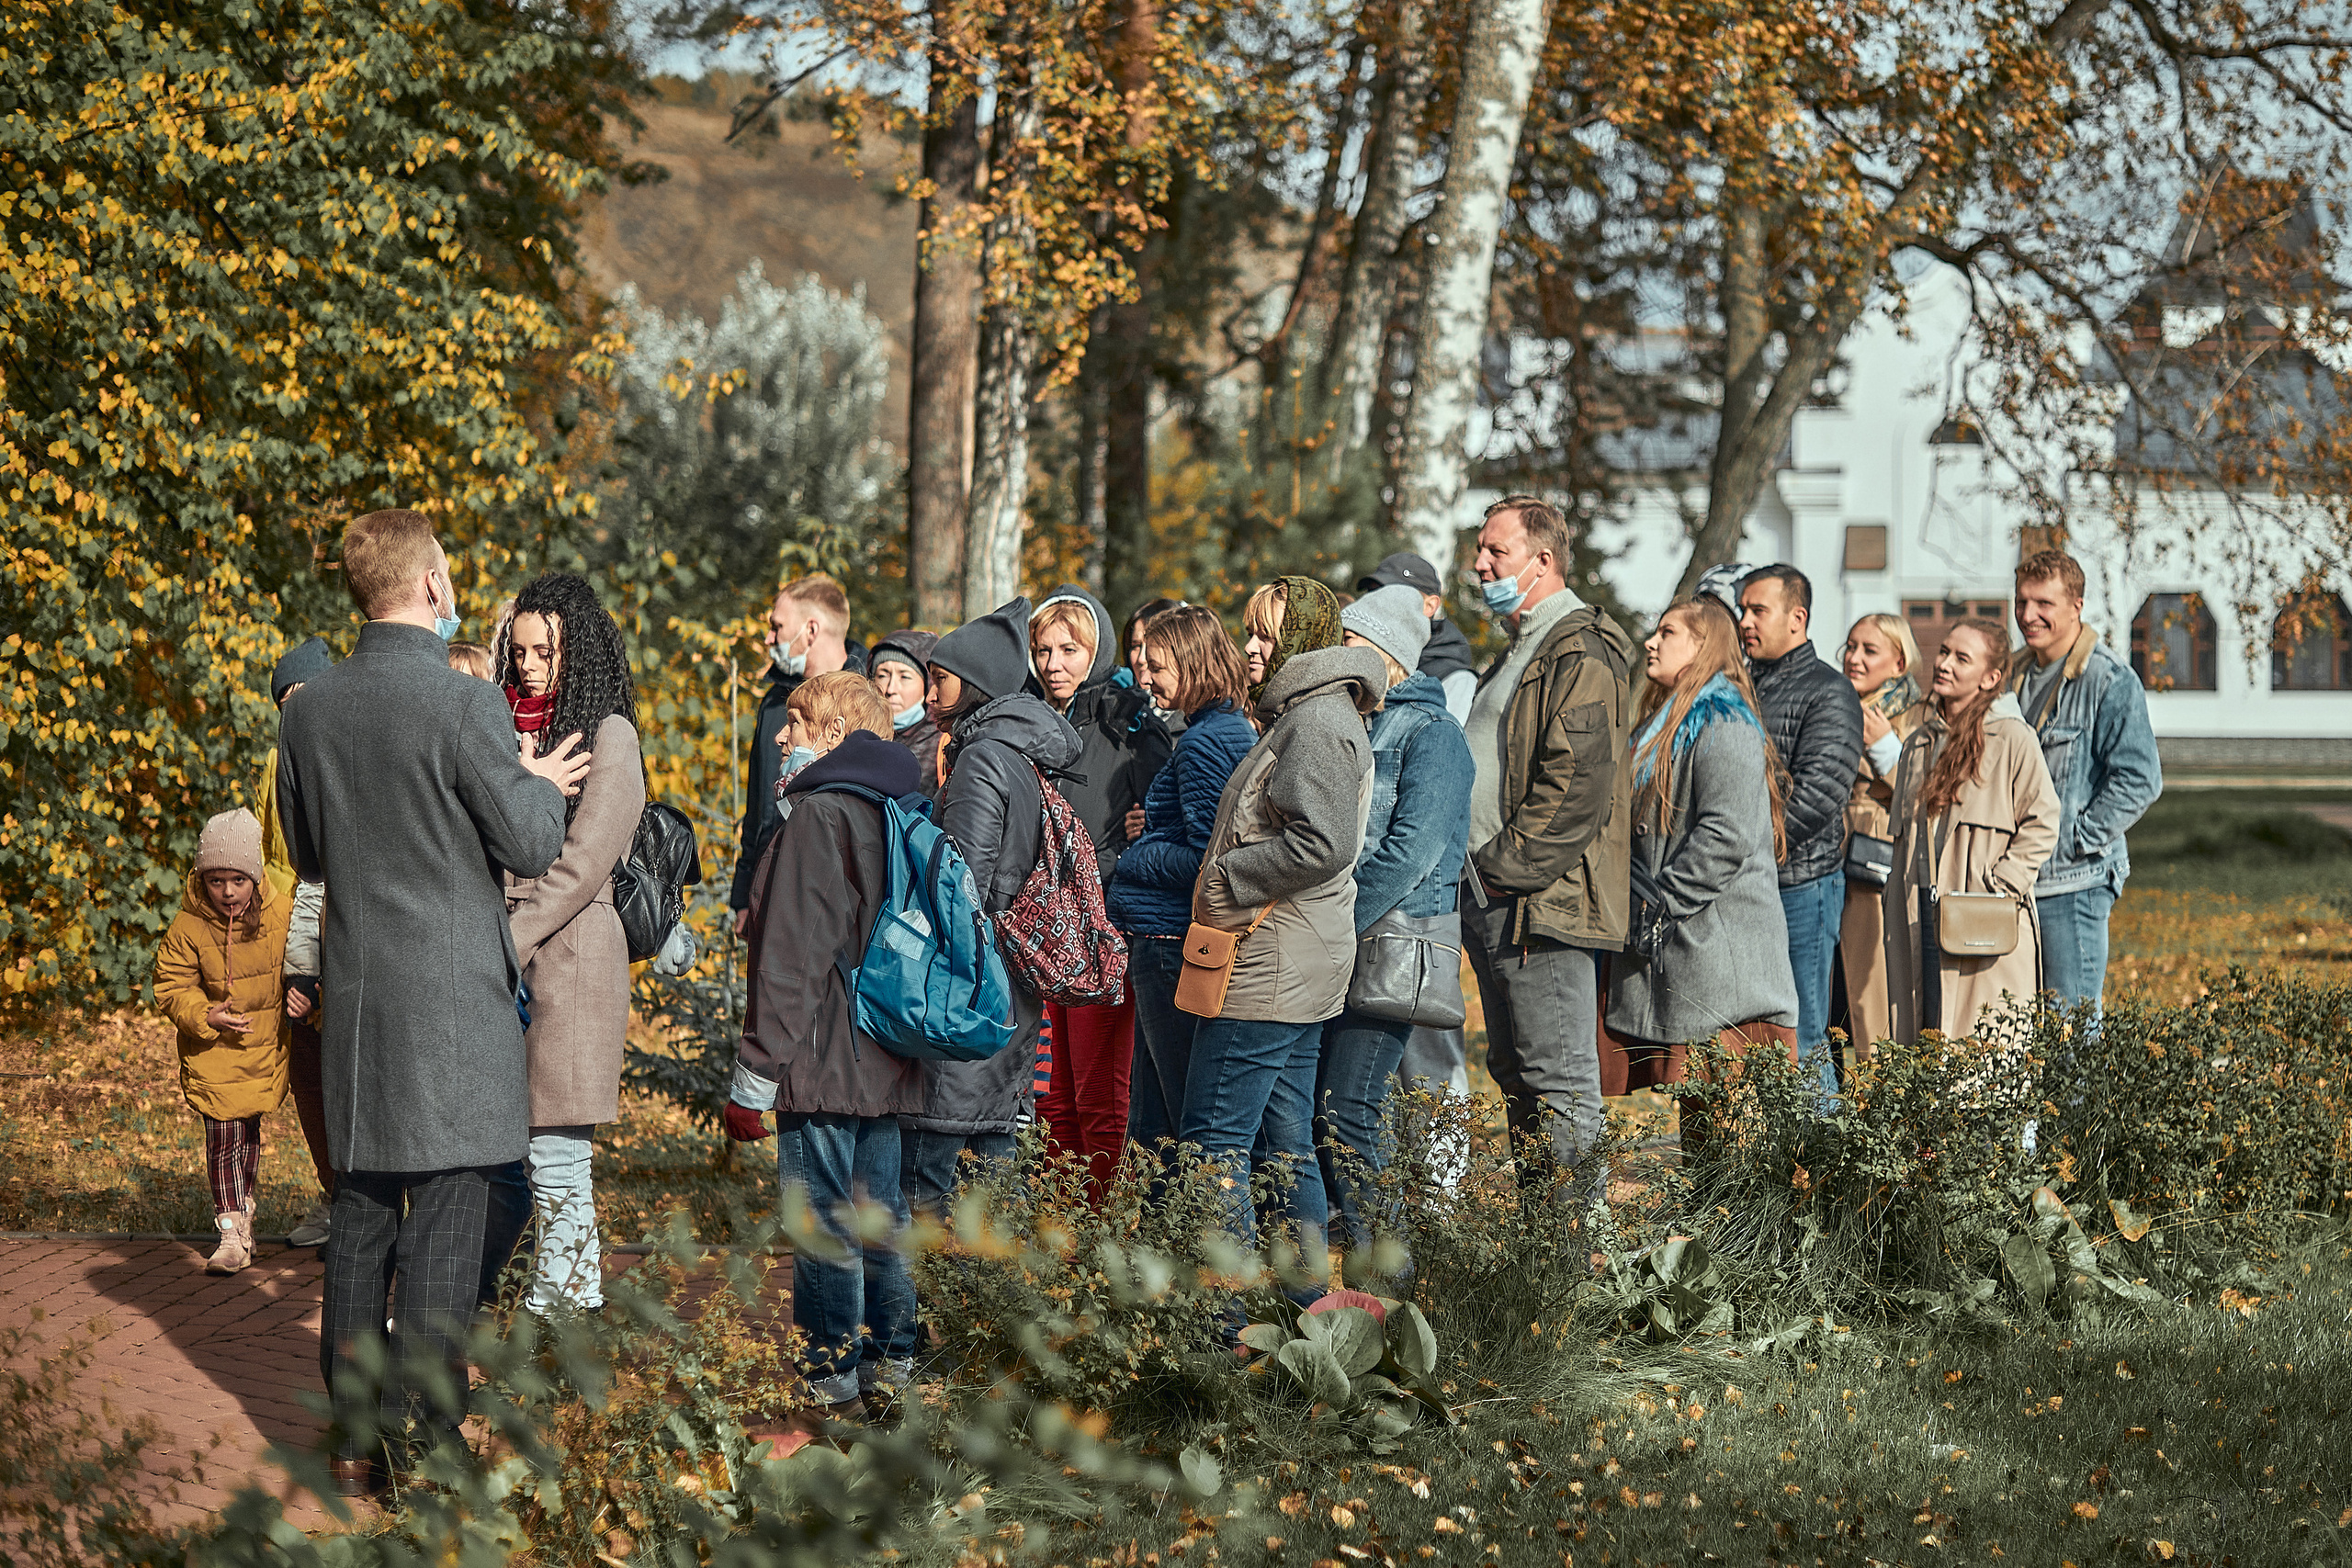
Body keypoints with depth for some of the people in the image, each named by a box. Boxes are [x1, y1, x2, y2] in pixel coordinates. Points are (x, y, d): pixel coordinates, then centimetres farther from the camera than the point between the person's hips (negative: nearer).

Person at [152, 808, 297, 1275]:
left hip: (264, 1043, 2)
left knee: (249, 1131, 14)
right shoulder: (188, 926, -14)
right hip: (211, 1048, -1)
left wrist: (302, 992, -15)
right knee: (222, 1133, -8)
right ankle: (232, 1232, -3)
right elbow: (171, 987, -6)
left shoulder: (283, 913, -12)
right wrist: (205, 1016, -22)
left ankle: (242, 1211, 35)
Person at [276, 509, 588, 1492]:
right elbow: (531, 846, -10)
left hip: (357, 989, 6)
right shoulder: (466, 707, -15)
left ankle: (354, 1439, 16)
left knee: (363, 1212, 12)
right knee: (446, 1218, -2)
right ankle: (425, 1448, -1)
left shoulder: (310, 711, 5)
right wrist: (539, 783, 10)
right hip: (454, 994, -6)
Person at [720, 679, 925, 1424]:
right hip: (890, 1068, 8)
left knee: (823, 1225, -2)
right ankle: (888, 1368, 20)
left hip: (825, 1063, -8)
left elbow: (790, 961, -16)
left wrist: (754, 1077, -13)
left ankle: (833, 1380, 1)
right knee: (881, 1220, 15)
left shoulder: (818, 816, -14)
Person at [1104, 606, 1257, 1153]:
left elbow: (1204, 858, -21)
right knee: (1149, 1124, 15)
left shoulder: (1203, 741, -16)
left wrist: (1130, 859, -8)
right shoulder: (1239, 729, 14)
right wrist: (1152, 829, 12)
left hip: (1172, 943, -10)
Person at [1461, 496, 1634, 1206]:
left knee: (1560, 1086, -8)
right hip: (1493, 903, 11)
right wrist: (1477, 871, 16)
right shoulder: (1519, 652, 21)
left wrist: (1507, 865, -18)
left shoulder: (1580, 654, -13)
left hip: (1542, 904, -11)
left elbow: (1576, 784, -22)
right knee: (1516, 1076, 14)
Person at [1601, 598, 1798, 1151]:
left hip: (1717, 954, -10)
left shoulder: (1723, 726, -10)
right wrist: (1636, 903, 16)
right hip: (1656, 950, 10)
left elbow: (1727, 836, -20)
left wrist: (1661, 904, -16)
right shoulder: (1665, 722, 21)